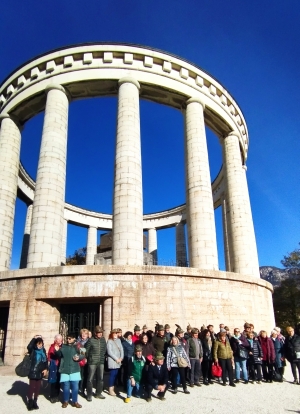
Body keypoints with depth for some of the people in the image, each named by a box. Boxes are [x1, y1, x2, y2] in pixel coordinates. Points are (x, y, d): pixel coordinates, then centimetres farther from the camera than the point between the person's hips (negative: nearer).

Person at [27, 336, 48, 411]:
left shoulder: (43, 350, 3)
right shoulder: (32, 350, -10)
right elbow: (29, 346, -35)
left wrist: (46, 369, 2)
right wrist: (34, 338, -36)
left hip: (40, 372, 4)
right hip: (33, 372, -4)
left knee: (38, 387, 12)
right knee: (31, 387, 0)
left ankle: (35, 402, 25)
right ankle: (30, 403, 14)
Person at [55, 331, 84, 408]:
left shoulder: (77, 346, 1)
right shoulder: (63, 346, 7)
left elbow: (83, 355, 0)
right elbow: (59, 355, 8)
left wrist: (79, 357, -20)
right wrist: (57, 351, -11)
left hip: (74, 370, -1)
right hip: (65, 370, 1)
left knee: (75, 386, 6)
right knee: (66, 386, 8)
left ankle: (75, 401, 20)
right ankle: (65, 401, 26)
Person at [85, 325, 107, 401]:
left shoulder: (103, 340, 2)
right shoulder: (91, 340, -11)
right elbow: (86, 351, -3)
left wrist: (102, 357, 11)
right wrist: (88, 358, 7)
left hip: (101, 362, 4)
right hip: (92, 362, -4)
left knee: (100, 378, 11)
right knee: (90, 379, 2)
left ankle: (98, 393, 26)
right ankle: (89, 395, 16)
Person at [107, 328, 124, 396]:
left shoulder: (118, 340, 11)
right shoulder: (109, 341, -6)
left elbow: (121, 349, 9)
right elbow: (109, 352, -12)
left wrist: (121, 358, -4)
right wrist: (116, 358, -11)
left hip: (118, 361, 5)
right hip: (112, 360, -5)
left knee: (116, 374, 5)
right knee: (112, 374, -6)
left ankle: (112, 388, 17)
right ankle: (110, 389, 4)